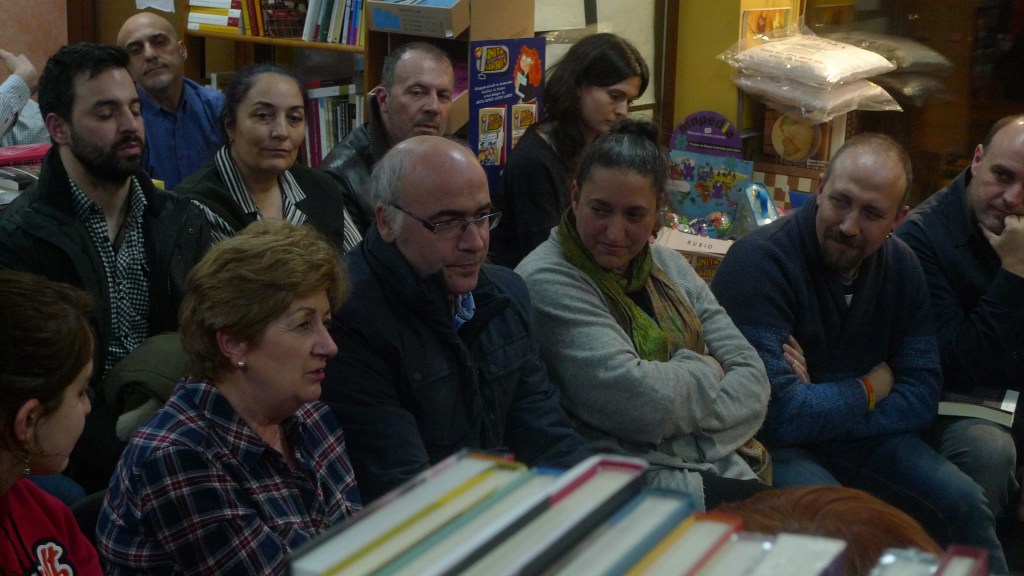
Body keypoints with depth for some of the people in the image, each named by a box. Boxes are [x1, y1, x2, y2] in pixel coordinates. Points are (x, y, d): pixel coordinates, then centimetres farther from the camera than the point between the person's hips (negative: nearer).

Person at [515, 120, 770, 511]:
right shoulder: (546, 283, -9)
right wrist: (706, 369, 0)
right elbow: (638, 401, -18)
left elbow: (753, 378, 8)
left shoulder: (669, 266, 14)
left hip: (725, 471, 7)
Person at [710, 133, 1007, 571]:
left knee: (964, 504, 0)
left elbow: (922, 396, -3)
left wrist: (821, 402, -19)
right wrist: (871, 389, -11)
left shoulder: (901, 267, -1)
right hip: (770, 444, -6)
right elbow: (778, 413, -28)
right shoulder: (759, 261, -24)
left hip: (860, 436, 7)